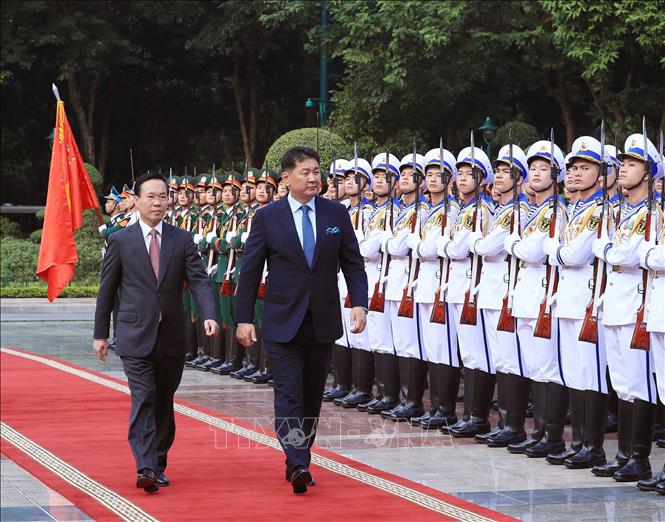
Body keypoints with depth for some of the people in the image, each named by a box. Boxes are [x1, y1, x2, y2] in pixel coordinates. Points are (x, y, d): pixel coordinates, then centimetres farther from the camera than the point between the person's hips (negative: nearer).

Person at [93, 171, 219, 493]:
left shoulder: (182, 240, 5)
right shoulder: (120, 241, 1)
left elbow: (198, 280, -3)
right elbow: (106, 289, 6)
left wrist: (209, 315, -20)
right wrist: (100, 334, 6)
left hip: (172, 337, 3)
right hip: (136, 337, -3)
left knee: (164, 402, 11)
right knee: (143, 399, -13)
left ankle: (158, 463, 22)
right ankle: (146, 468, -19)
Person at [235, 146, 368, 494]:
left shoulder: (337, 214, 4)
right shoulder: (267, 217, -3)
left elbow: (353, 264, 6)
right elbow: (251, 270, 0)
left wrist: (359, 303, -9)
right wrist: (243, 318, -4)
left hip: (323, 320, 3)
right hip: (282, 322, -3)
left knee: (312, 396, 10)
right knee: (289, 394, -10)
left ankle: (299, 462, 21)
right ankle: (297, 465, -15)